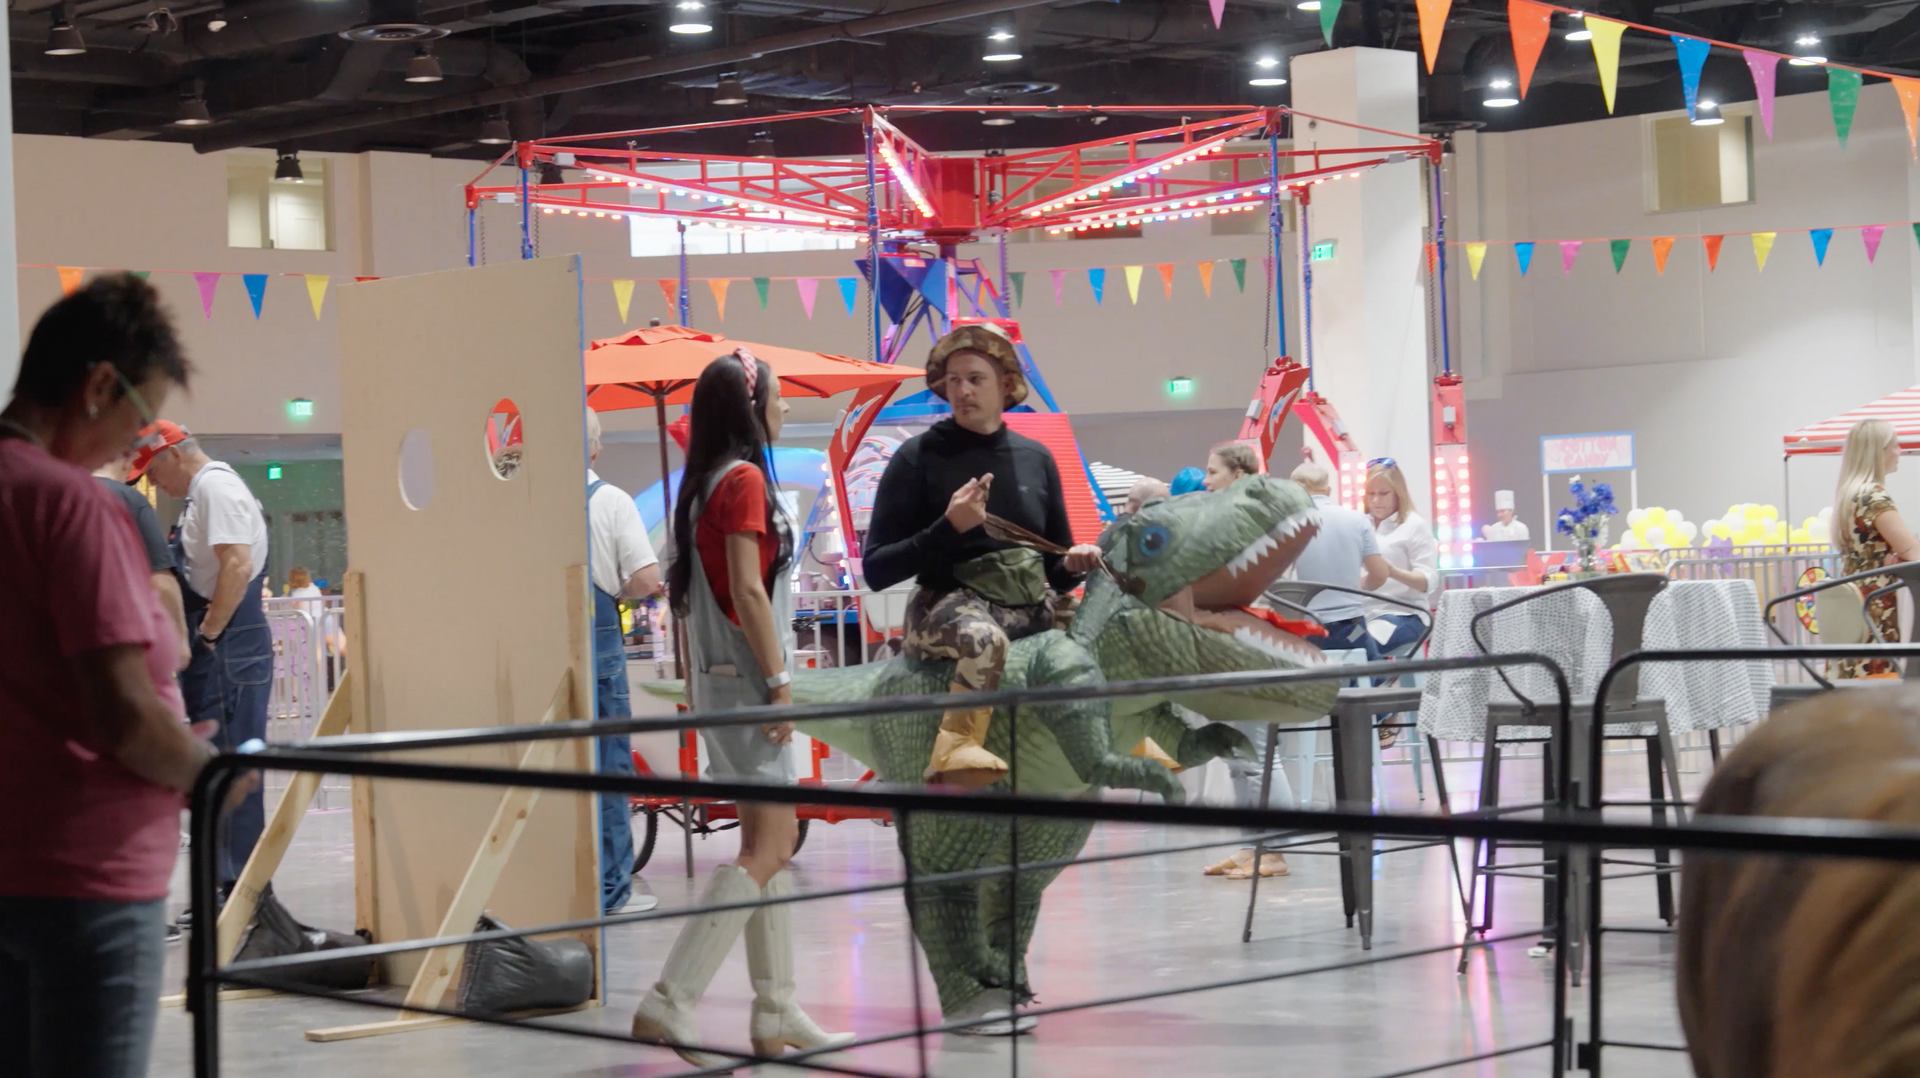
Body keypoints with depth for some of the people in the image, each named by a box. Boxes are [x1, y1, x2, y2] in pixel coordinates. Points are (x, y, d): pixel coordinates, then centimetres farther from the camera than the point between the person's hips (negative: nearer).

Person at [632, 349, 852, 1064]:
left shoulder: (710, 482, 15)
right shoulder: (745, 478, -12)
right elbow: (747, 590, -18)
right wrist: (780, 679, -17)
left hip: (726, 678, 10)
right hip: (746, 677, -10)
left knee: (772, 841, 12)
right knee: (767, 849, -11)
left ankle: (776, 1017, 14)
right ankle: (669, 1003, -16)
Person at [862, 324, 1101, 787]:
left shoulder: (1035, 458, 11)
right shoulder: (918, 458, -1)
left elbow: (1056, 571, 19)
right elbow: (876, 570, -5)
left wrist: (1075, 564, -6)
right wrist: (949, 527, -17)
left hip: (1030, 606, 6)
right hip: (946, 605, -6)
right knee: (984, 638, -38)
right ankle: (954, 751, -39)